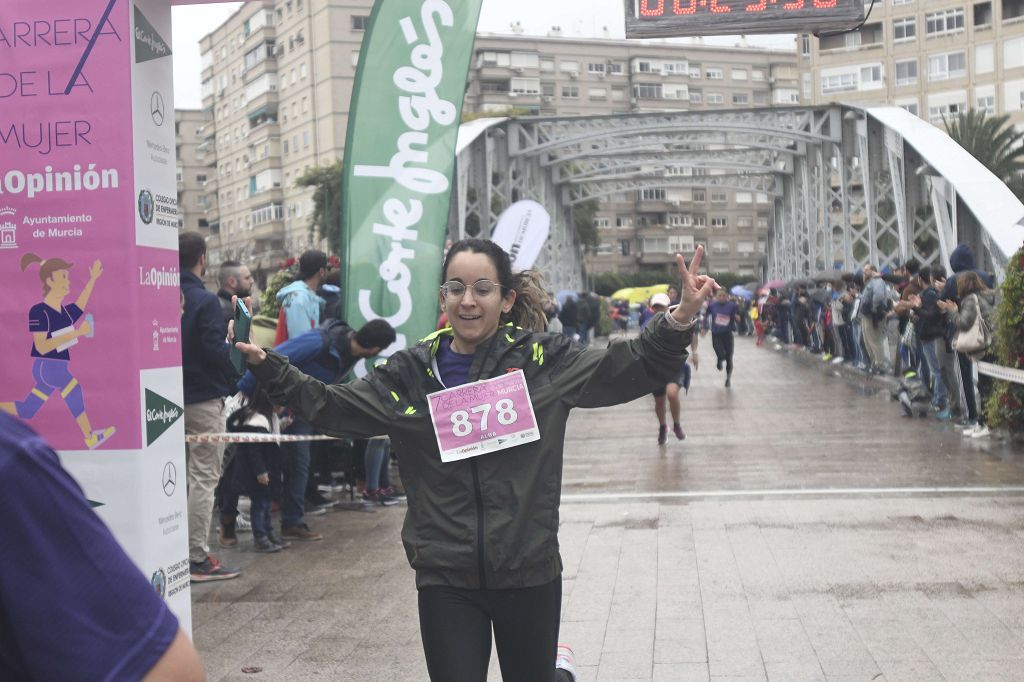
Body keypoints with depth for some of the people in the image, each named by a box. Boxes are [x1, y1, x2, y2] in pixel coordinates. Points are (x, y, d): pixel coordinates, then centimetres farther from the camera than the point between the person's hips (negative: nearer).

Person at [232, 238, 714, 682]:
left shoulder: (545, 361, -3)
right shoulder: (410, 372, 2)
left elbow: (634, 368, -4)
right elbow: (329, 407, 9)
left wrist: (680, 320, -20)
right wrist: (267, 367, 0)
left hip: (529, 573, -1)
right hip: (445, 578, 1)